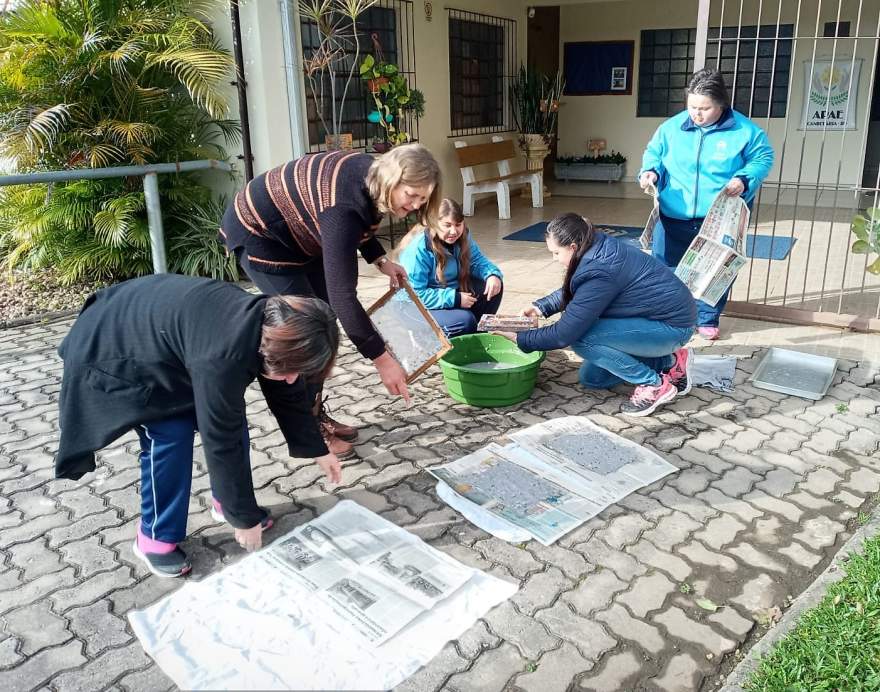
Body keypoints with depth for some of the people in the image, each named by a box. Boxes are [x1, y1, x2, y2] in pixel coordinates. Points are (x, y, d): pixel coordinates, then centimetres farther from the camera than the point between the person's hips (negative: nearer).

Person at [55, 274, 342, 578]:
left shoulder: (269, 325, -14)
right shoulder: (223, 357, -41)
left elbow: (284, 394, 2)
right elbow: (221, 442, -32)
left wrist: (318, 450, 9)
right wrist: (244, 517, -20)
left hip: (159, 336, 8)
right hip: (113, 351, -8)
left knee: (229, 418, 1)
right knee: (170, 435, -17)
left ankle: (227, 501, 22)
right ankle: (156, 537, 3)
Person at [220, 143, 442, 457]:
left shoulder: (371, 173, -12)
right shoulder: (342, 208, -38)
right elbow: (342, 294, -40)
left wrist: (381, 260, -4)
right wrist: (381, 359, -38)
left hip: (295, 232, 9)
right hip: (258, 232, -9)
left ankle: (316, 415, 19)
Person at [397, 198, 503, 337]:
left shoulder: (462, 237, -4)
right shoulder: (418, 249, -27)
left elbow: (477, 261, 5)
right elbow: (414, 294, -28)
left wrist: (493, 274, -19)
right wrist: (454, 299, -29)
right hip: (422, 309, -8)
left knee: (494, 287, -5)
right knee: (465, 320, -31)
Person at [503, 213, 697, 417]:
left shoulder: (599, 272, -30)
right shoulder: (599, 249, -3)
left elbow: (564, 334, -26)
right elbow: (571, 291, 18)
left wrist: (520, 338, -14)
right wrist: (541, 307, 3)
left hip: (673, 326, -9)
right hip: (655, 316, 9)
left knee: (580, 338, -23)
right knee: (591, 378, 11)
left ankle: (654, 385, -9)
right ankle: (671, 362, 14)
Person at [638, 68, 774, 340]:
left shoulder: (744, 130, -7)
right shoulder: (672, 127, -2)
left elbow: (763, 158, 2)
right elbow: (654, 153, 11)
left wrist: (745, 179, -17)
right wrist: (650, 170, -11)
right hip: (674, 216, 1)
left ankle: (707, 319, 29)